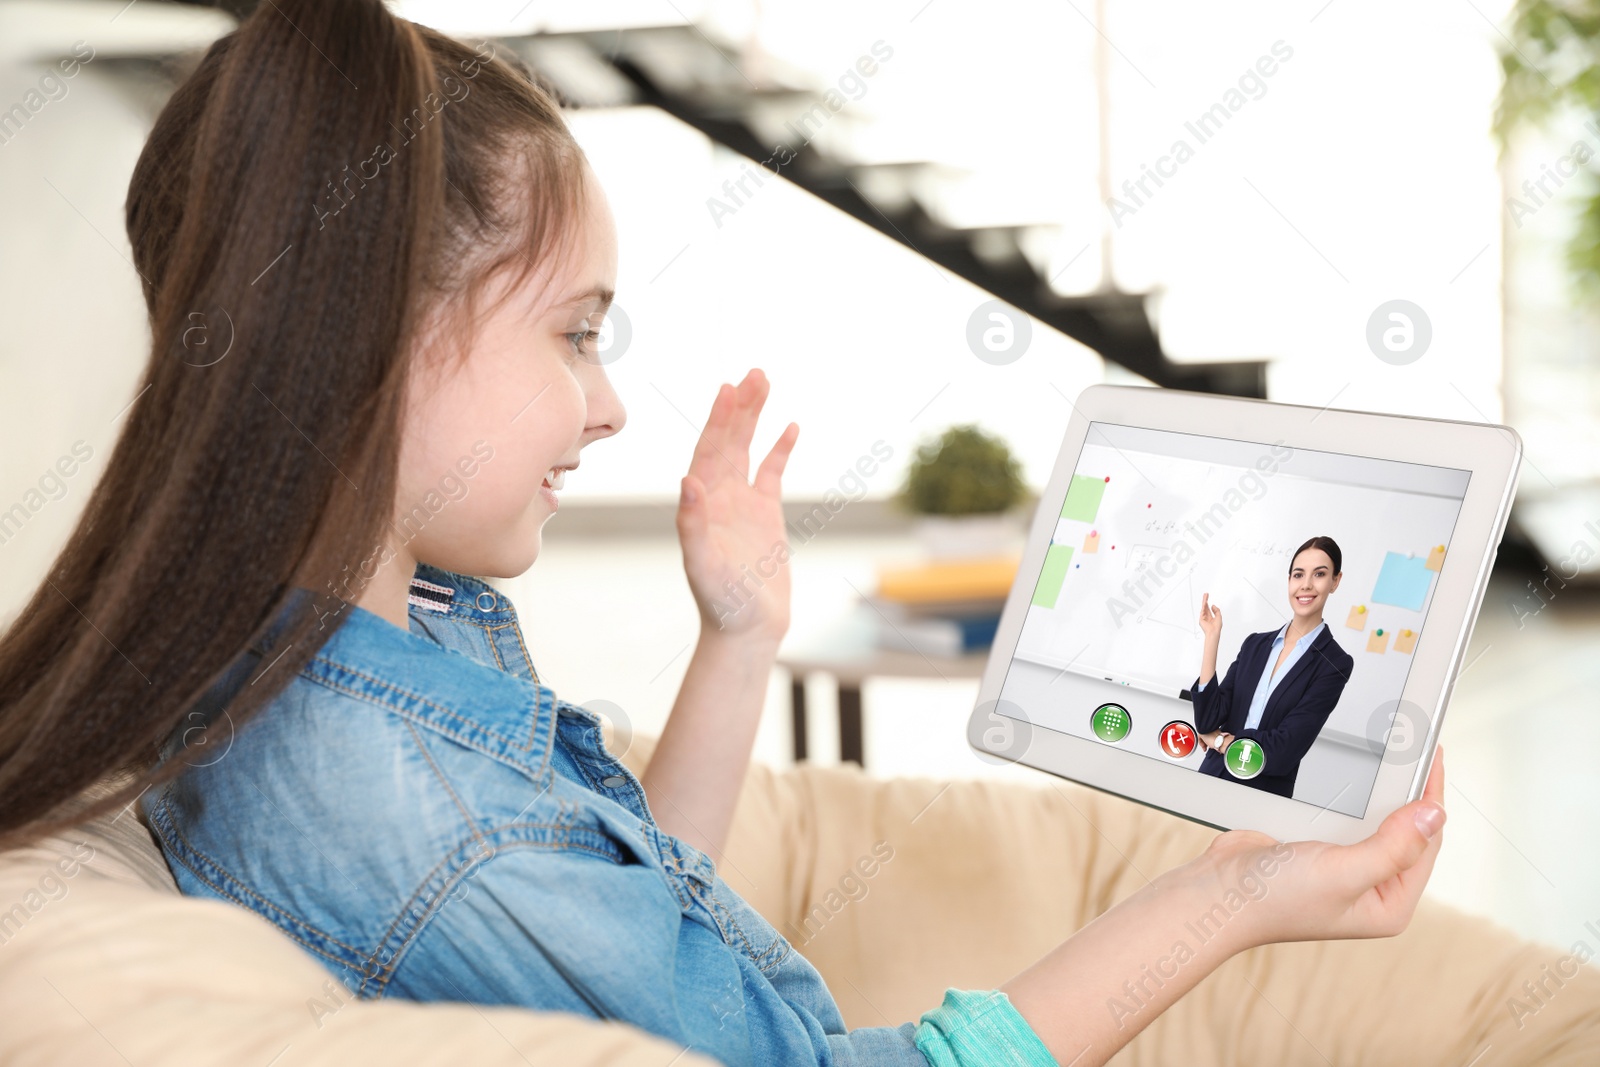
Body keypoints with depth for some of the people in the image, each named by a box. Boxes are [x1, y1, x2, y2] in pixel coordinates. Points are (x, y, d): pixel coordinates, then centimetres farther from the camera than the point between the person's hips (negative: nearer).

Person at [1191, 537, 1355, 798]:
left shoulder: (1334, 664, -9)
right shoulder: (1255, 644, 4)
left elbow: (1283, 748, -16)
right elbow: (1207, 721, -7)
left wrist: (1218, 740, -4)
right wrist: (1212, 638, -9)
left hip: (1264, 796, -4)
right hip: (1213, 778, 4)